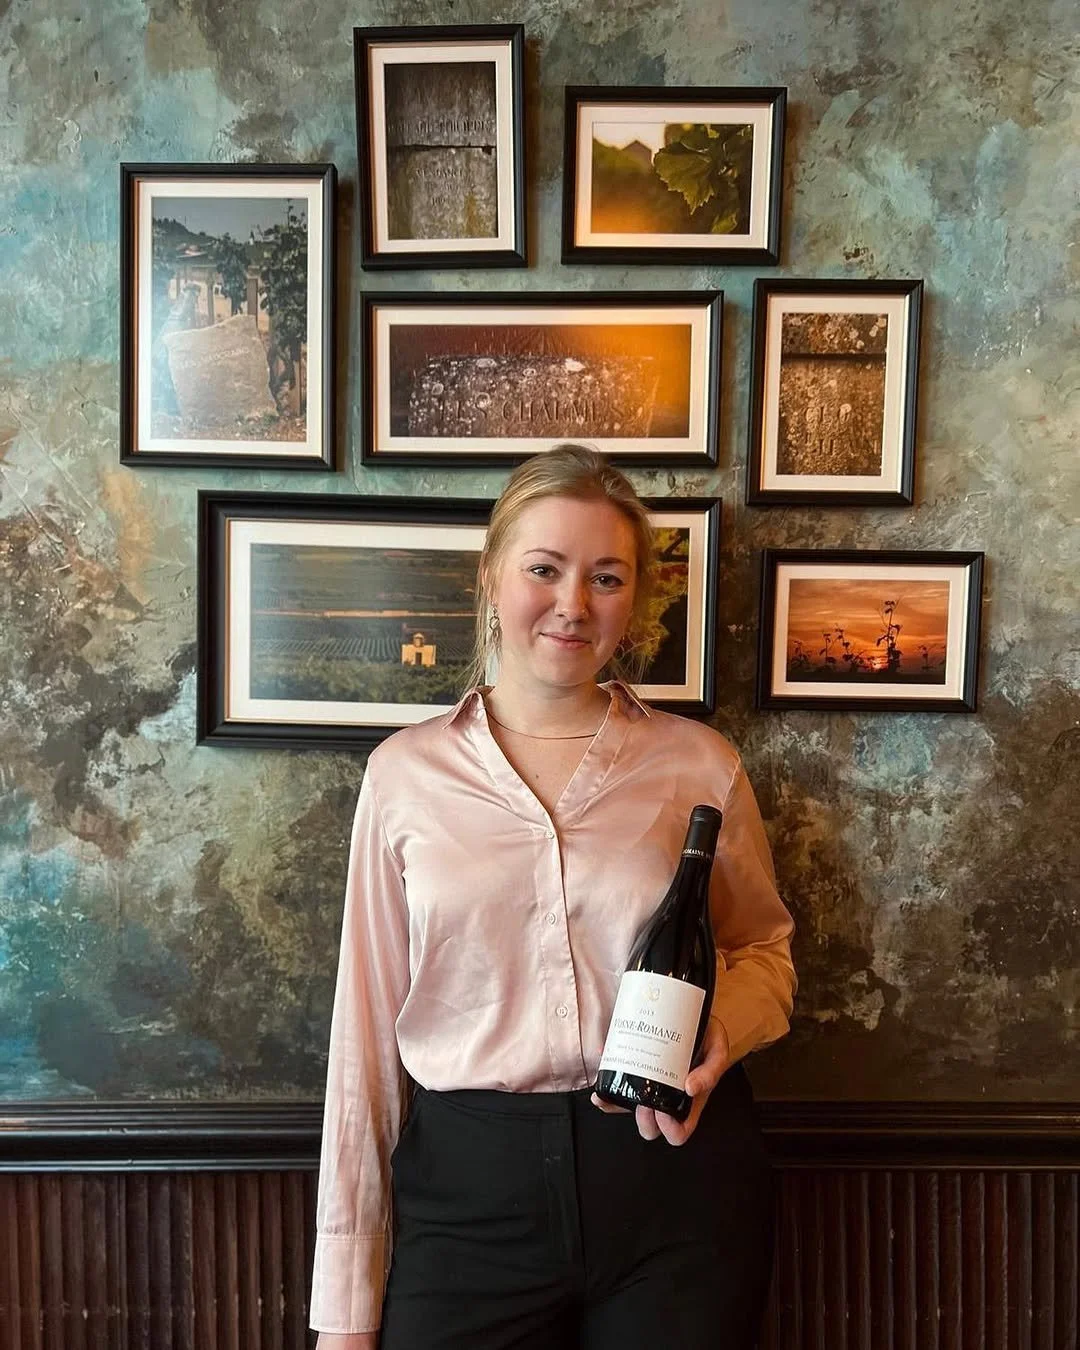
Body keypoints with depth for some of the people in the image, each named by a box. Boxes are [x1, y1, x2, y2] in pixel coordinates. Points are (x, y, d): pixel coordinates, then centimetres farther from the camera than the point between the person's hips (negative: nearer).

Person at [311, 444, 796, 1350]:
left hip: (678, 1181, 1)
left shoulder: (699, 764, -3)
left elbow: (765, 952, 11)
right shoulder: (407, 772, -2)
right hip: (468, 1190, 0)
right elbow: (369, 1026, 0)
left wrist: (717, 1034, -13)